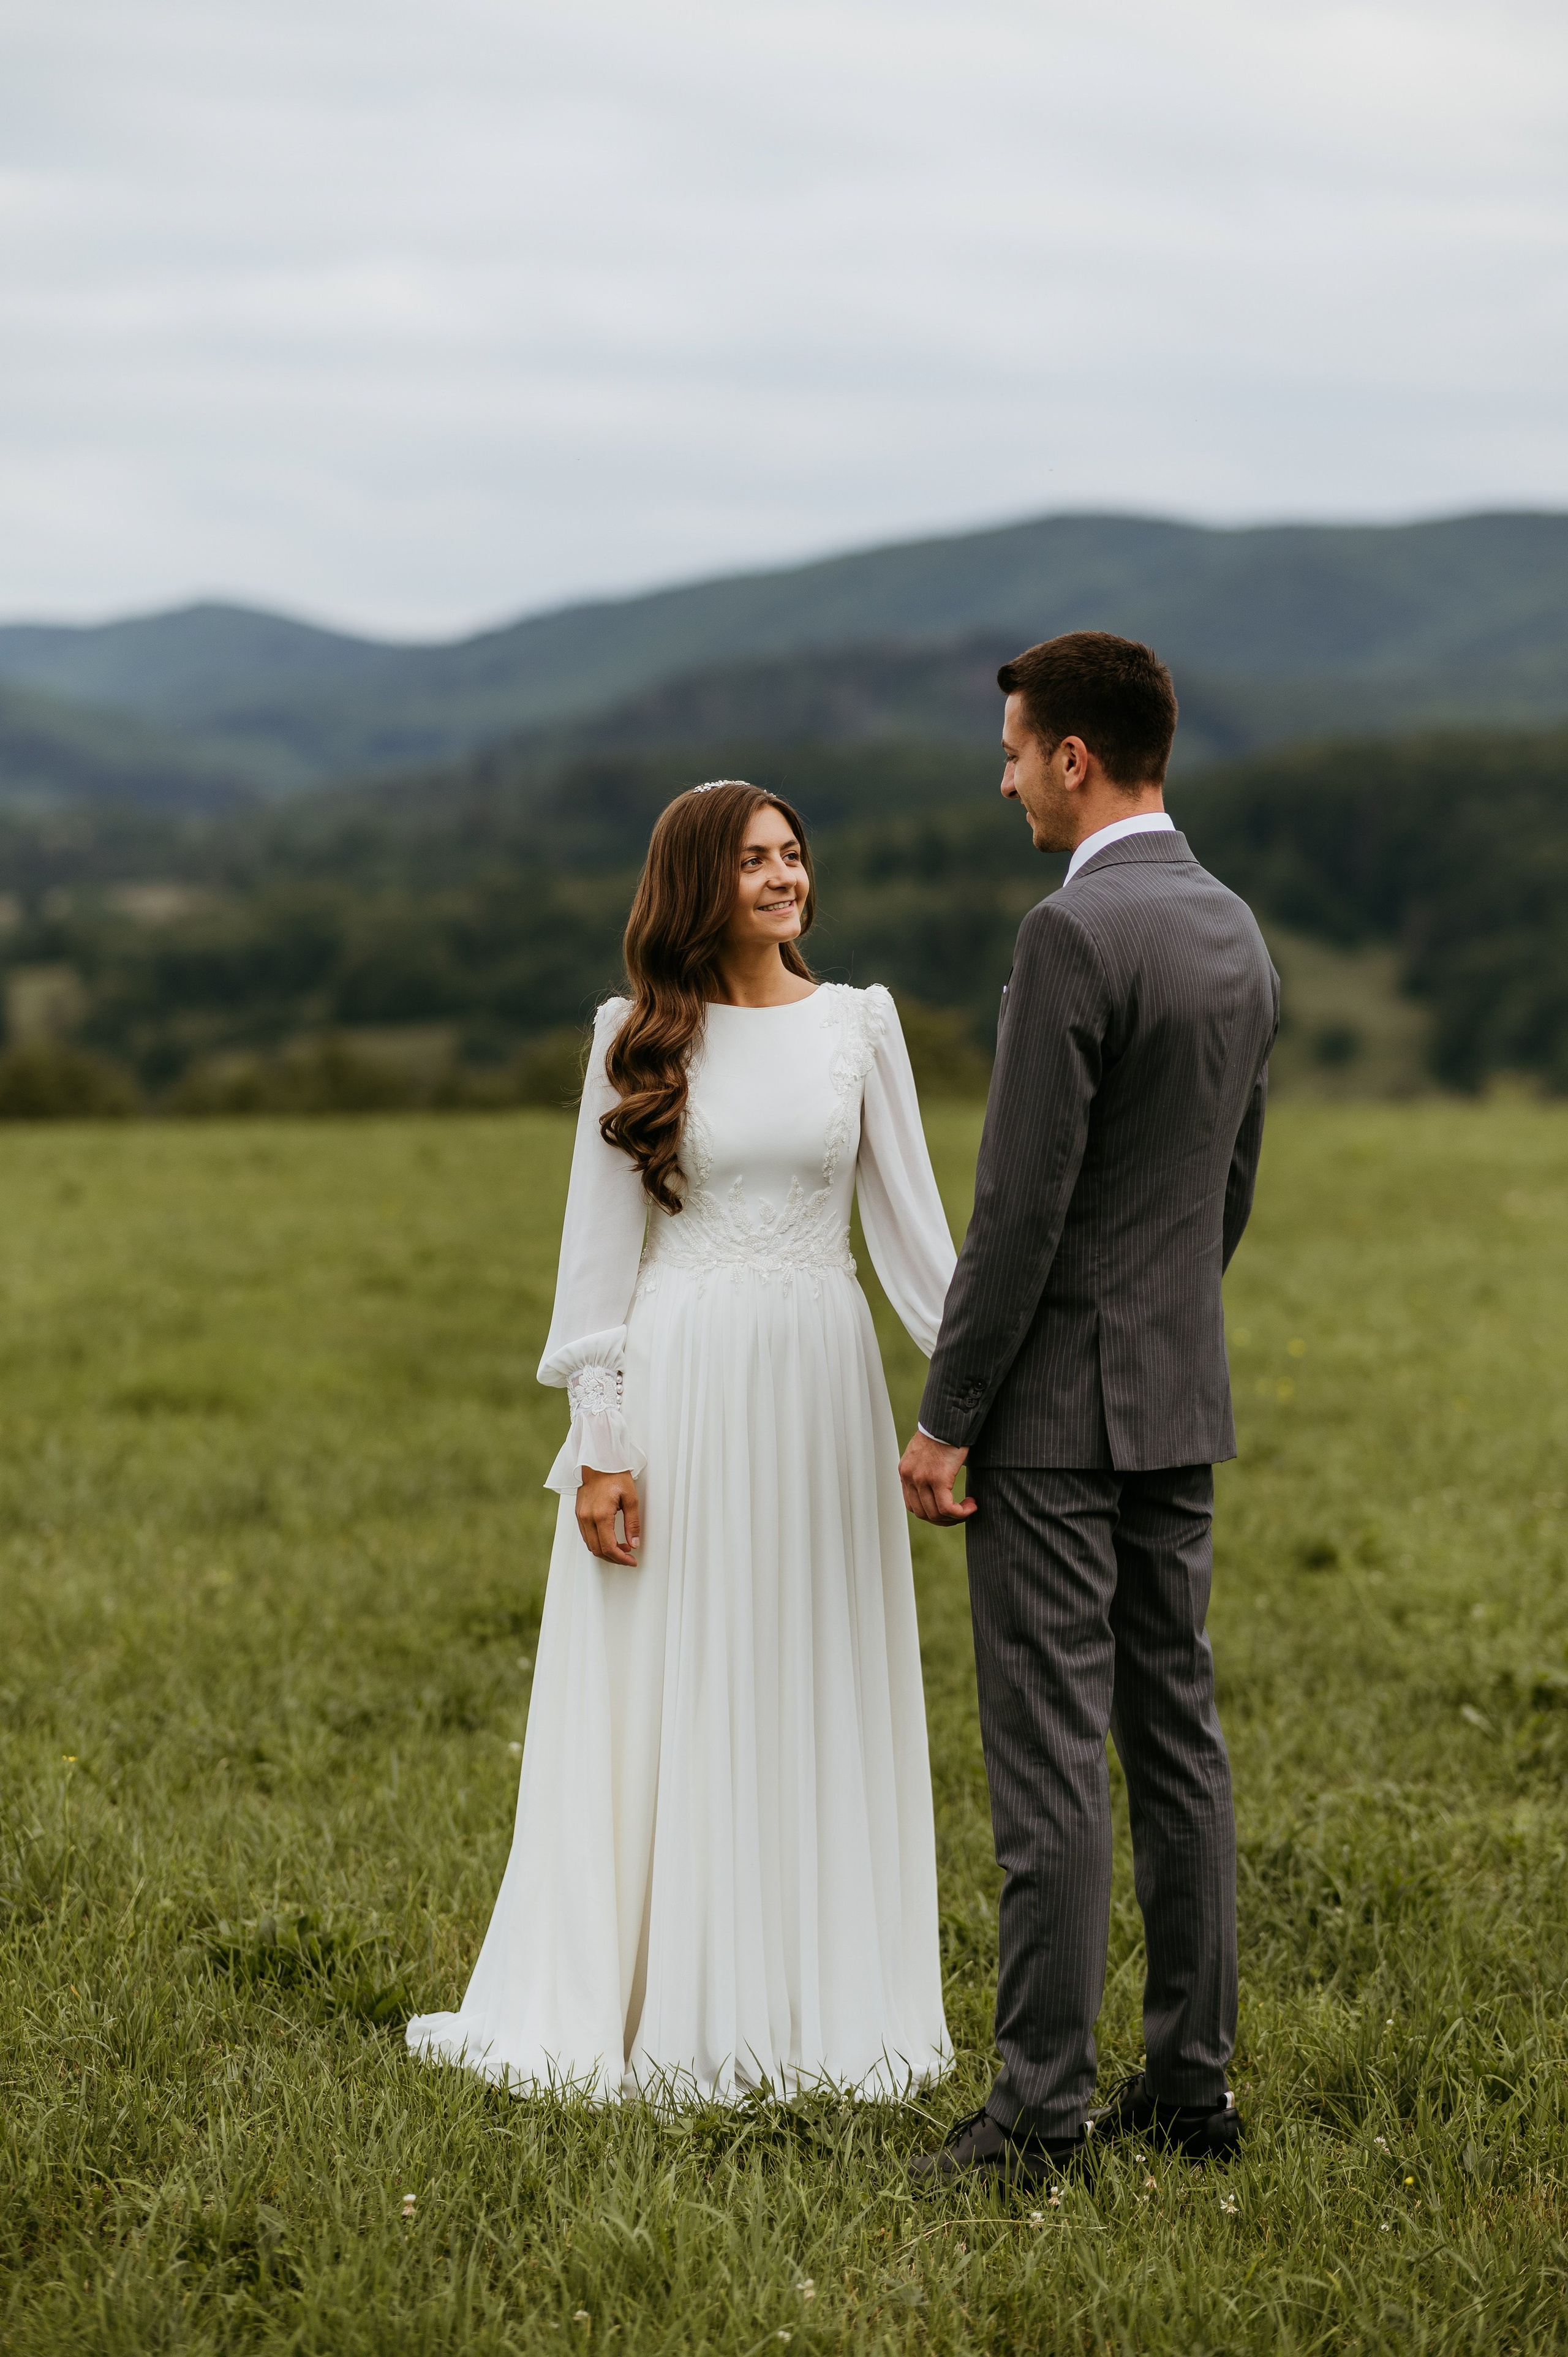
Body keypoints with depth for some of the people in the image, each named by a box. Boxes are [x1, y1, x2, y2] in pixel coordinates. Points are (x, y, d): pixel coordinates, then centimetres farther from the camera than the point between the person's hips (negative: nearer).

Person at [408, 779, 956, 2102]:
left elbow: (911, 1220, 6)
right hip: (676, 1383, -1)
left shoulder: (859, 1023, 6)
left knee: (815, 1693, 6)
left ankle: (807, 2001, 17)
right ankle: (655, 2003, 12)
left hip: (819, 1384, 2)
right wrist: (599, 1444, -5)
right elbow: (599, 1248, 2)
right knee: (665, 1691, 2)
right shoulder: (642, 1041, 3)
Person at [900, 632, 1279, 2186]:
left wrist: (944, 1417, -13)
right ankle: (1190, 2077, 17)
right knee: (1174, 1730, 11)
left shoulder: (1075, 933, -17)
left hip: (1057, 1405, -9)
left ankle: (1039, 2105, -2)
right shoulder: (1234, 930, 10)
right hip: (1183, 1394, 9)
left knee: (1050, 1753, -6)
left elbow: (1022, 1204, -19)